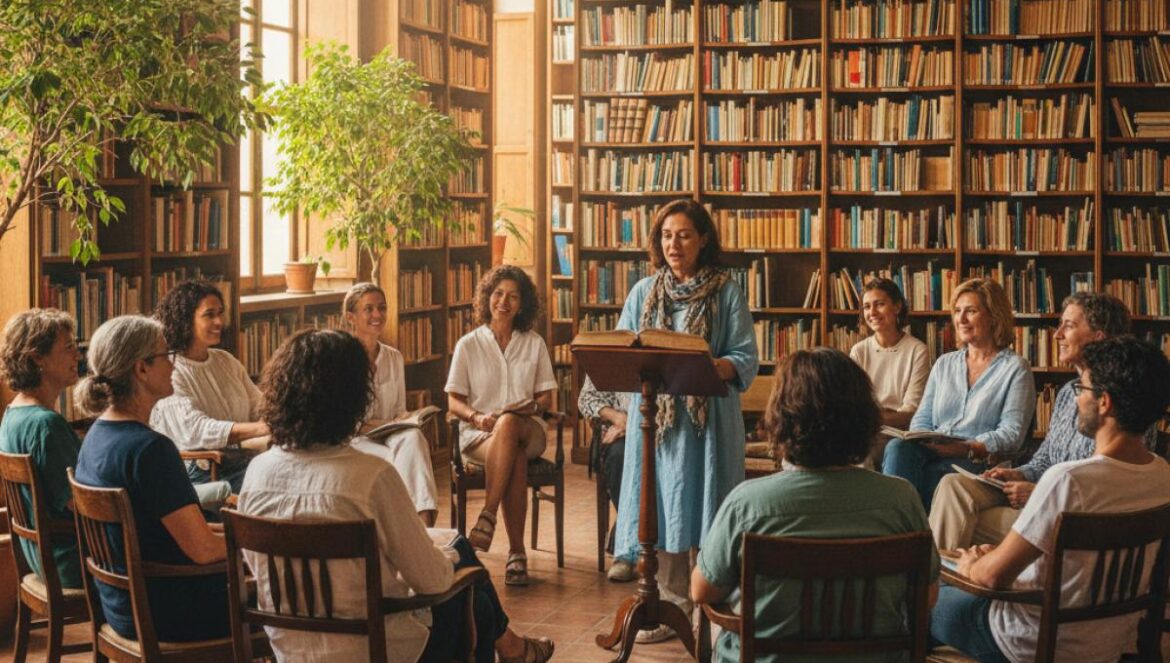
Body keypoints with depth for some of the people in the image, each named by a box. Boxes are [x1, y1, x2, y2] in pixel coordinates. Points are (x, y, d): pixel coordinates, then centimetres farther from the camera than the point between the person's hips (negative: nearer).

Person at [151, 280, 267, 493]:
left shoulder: (226, 361, 20)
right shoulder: (170, 372, -6)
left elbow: (259, 407, 17)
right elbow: (196, 431, -19)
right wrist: (260, 428, -31)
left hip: (242, 459, 7)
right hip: (200, 473, -7)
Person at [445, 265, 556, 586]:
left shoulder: (534, 343, 12)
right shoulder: (468, 345, 7)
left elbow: (546, 397, 12)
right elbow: (454, 402, 5)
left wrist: (531, 408, -12)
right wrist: (476, 417, -16)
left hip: (528, 430, 1)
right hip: (478, 435, -1)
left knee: (507, 425, -39)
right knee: (515, 461, -37)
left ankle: (487, 517, -35)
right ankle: (517, 551, -34)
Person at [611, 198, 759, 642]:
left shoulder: (726, 292, 0)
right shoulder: (644, 292, 10)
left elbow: (746, 360, -5)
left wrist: (708, 368, -23)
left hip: (709, 418, -3)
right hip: (655, 415, 3)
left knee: (704, 506, -2)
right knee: (662, 509, 4)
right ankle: (673, 603, 15)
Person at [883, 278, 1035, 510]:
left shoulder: (1015, 368, 6)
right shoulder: (944, 364, 24)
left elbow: (1012, 434, -5)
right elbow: (922, 419, 18)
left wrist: (967, 448, -20)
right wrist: (922, 441, -6)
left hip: (978, 463, -4)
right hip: (931, 454, 5)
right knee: (897, 446, -30)